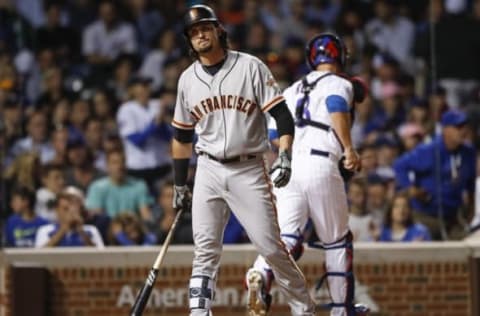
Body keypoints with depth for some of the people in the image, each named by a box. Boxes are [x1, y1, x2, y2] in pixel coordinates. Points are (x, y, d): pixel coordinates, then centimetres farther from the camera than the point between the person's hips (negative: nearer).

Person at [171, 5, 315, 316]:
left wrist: (285, 156, -19)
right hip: (209, 171, 3)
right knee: (206, 248, -4)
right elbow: (182, 135, 18)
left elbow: (282, 114, -6)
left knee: (271, 246, -5)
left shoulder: (250, 67, -3)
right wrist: (179, 185, 17)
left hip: (249, 170, -3)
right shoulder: (188, 79, 9)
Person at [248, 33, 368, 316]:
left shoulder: (293, 90, 24)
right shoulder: (339, 84, 7)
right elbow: (337, 108, -16)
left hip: (285, 165, 4)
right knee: (337, 240, 9)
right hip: (321, 166, -4)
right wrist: (349, 149, -22)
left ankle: (262, 273, -36)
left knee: (287, 237, -5)